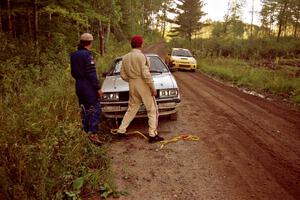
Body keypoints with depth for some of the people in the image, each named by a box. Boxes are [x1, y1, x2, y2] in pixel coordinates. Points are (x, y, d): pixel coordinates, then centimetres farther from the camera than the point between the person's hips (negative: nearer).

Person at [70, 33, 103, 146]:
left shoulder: (74, 55, 9)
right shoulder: (87, 54, -15)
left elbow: (73, 72, 14)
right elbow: (91, 73, -18)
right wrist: (98, 88, -14)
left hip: (79, 85, 8)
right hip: (88, 86, -8)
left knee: (85, 110, 15)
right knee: (95, 109, -3)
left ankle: (85, 132, 22)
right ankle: (93, 133, -7)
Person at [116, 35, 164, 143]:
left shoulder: (125, 57, 7)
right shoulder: (141, 56, -13)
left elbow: (123, 75, 9)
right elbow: (146, 74, -18)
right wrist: (153, 88, -12)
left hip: (132, 87, 7)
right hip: (143, 86, -6)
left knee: (131, 109, 19)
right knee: (152, 110, 4)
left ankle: (121, 131, 22)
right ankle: (153, 135, 5)